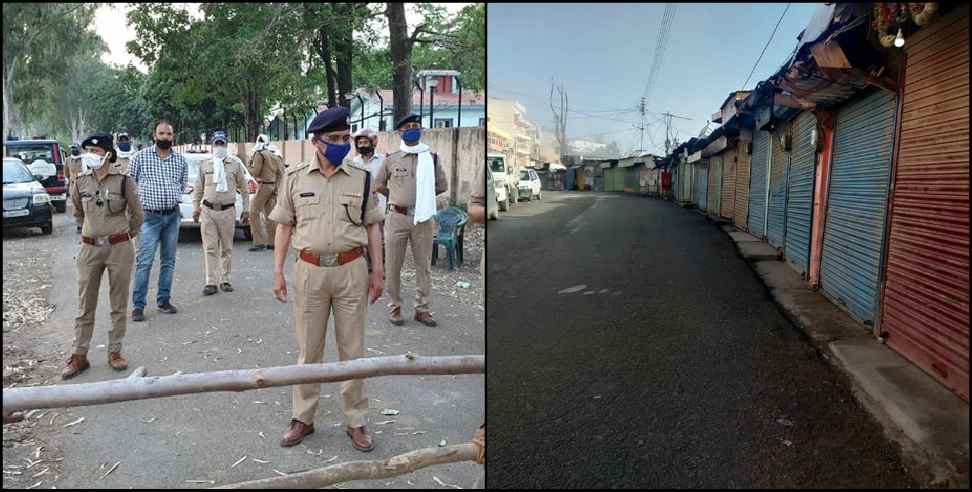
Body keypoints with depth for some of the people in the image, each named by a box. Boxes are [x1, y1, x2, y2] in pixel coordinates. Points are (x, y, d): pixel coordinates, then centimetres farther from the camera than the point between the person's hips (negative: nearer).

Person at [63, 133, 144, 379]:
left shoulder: (123, 181, -6)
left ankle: (115, 352, 18)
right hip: (90, 248, 2)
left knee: (119, 304, 7)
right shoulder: (79, 182, 2)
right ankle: (79, 356, 16)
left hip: (119, 248, -2)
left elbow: (137, 213, 6)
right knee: (85, 306, 7)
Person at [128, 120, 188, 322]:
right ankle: (138, 306, -2)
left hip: (173, 215, 4)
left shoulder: (180, 160, 8)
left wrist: (173, 198, 13)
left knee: (169, 261, 10)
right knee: (144, 262, -8)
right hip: (150, 216, -3)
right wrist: (144, 196, 5)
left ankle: (164, 300, 20)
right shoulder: (141, 156, -1)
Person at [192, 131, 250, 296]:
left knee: (227, 248, 7)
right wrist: (195, 207, 10)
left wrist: (245, 209, 7)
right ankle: (211, 282, 2)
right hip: (208, 210, 1)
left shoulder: (235, 164, 4)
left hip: (228, 211, -1)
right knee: (210, 248, -1)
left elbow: (244, 188, 9)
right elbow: (198, 188, 15)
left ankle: (225, 280, 17)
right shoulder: (204, 164, 8)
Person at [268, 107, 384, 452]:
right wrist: (278, 272, 1)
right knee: (309, 348, 10)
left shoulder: (361, 179, 3)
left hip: (351, 270, 0)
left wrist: (377, 271, 1)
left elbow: (371, 226, 6)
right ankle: (303, 418, 25)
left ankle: (355, 421, 20)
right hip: (311, 270, 0)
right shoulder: (295, 178, 2)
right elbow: (284, 225, 6)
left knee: (353, 348, 7)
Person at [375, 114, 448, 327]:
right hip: (397, 217, -1)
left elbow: (442, 186, 14)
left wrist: (423, 196, 10)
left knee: (424, 265, 6)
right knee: (393, 265, 3)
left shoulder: (432, 158, 6)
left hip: (423, 218, 1)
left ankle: (422, 308, 16)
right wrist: (397, 197, 13)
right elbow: (379, 185, 15)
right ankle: (395, 307, 16)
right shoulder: (391, 159, 3)